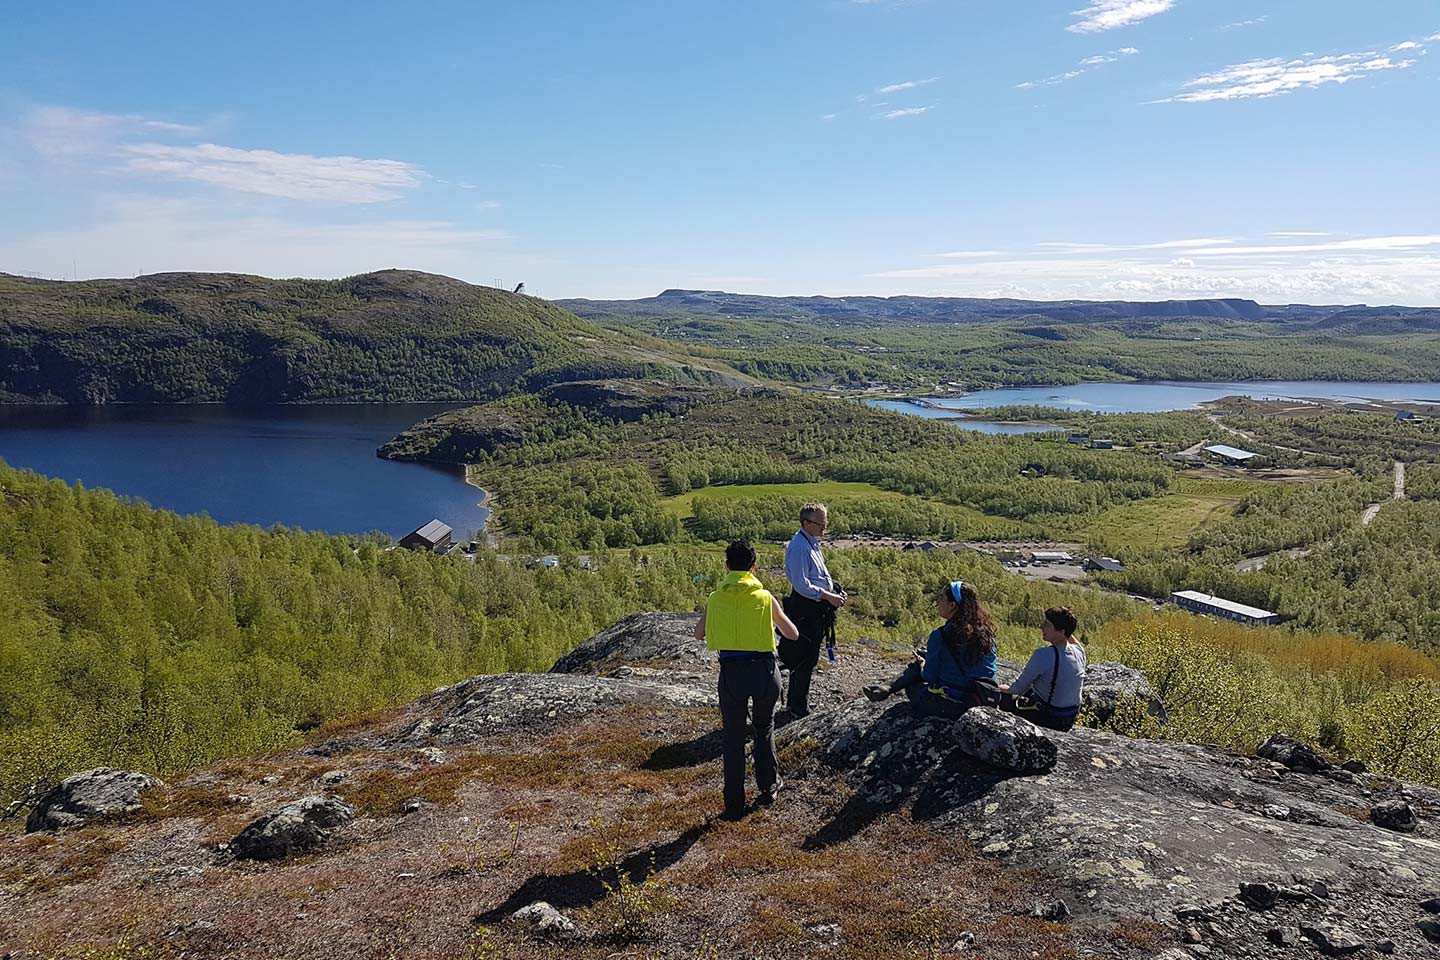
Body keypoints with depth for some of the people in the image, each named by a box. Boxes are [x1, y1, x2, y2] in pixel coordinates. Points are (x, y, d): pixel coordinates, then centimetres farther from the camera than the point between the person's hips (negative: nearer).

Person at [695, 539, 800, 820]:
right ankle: (768, 786, 34)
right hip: (764, 670, 0)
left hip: (731, 673, 0)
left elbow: (698, 634, 16)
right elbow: (792, 634, 8)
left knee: (733, 739, 12)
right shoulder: (765, 597, -3)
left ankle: (734, 805, 14)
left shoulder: (715, 599, 0)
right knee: (764, 728, 24)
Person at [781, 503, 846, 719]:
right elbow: (801, 584, -23)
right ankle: (798, 708, 7)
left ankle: (796, 701, 32)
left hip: (817, 608, 10)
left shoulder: (812, 543, 13)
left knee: (808, 658, 19)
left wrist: (836, 591, 9)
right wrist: (828, 596, -20)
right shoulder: (799, 547, -19)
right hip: (805, 608, -10)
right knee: (805, 659, -3)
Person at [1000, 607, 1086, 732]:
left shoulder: (1043, 655, -28)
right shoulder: (1079, 651, -10)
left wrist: (1008, 689, 7)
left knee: (1002, 697, 16)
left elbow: (1019, 687, -16)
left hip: (1047, 718, -7)